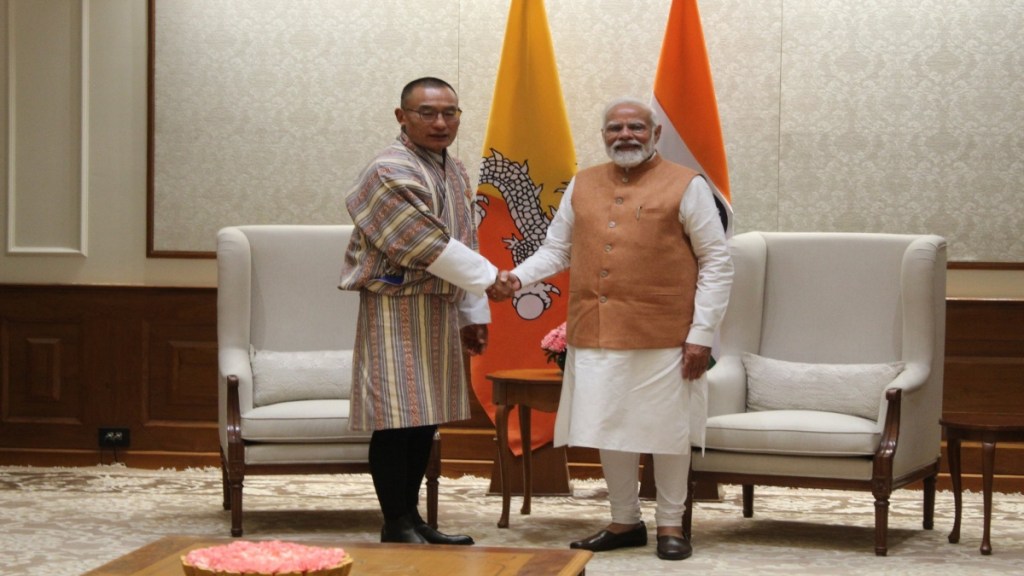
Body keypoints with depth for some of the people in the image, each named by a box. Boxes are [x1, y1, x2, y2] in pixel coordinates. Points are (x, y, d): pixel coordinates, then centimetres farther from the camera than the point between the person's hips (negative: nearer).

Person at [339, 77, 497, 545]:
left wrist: (473, 313, 15)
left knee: (425, 419, 10)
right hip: (397, 311, -8)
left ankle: (412, 518, 18)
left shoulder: (455, 172, 13)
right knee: (398, 419, -6)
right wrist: (490, 278, -11)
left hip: (440, 311, 8)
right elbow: (430, 246, -19)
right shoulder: (390, 173, -15)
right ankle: (396, 525, 2)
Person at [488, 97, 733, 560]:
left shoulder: (686, 186, -3)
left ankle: (670, 525, 18)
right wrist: (518, 277, -4)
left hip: (662, 337, -4)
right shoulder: (582, 186, 11)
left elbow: (716, 262, -4)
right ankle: (624, 522, 24)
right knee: (609, 430, 9)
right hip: (596, 335, 4)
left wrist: (702, 334, -10)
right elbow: (556, 249, 17)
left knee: (665, 430, 4)